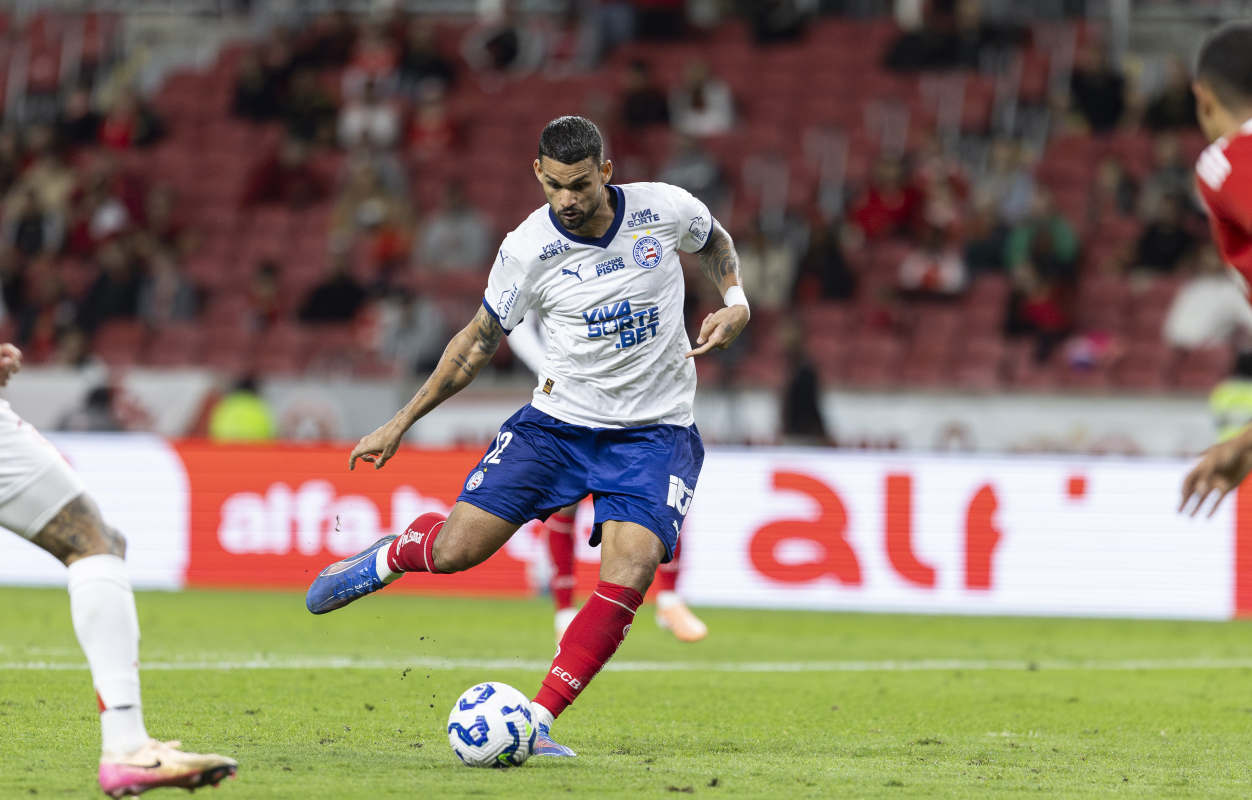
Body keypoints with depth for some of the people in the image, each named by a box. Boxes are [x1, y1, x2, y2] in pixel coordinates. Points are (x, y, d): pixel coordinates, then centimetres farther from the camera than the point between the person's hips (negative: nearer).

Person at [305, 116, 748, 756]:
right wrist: (401, 423, 4)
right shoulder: (527, 250, -13)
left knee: (628, 576, -22)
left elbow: (714, 241, 15)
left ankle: (535, 721, -12)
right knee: (456, 549, -9)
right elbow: (481, 339, 2)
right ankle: (388, 558, 29)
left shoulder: (663, 209, -10)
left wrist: (735, 304, -5)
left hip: (654, 430, 0)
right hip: (559, 416, 0)